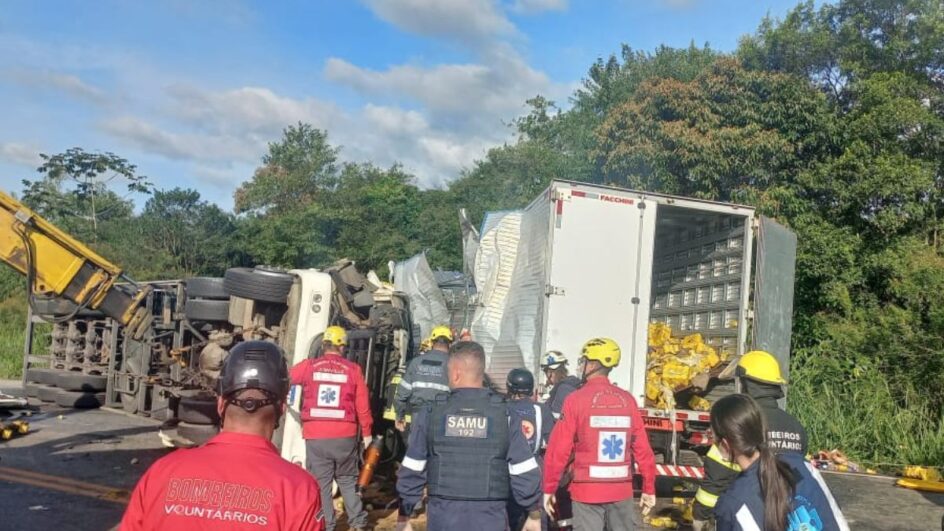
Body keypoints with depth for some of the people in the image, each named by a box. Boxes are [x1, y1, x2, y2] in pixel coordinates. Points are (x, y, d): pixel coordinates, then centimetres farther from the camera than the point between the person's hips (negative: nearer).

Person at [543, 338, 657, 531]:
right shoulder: (627, 400, 0)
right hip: (622, 491, 3)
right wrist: (649, 488, 10)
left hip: (587, 491, -3)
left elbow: (559, 449, -9)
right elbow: (642, 448, 0)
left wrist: (549, 488, 0)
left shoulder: (576, 399, -10)